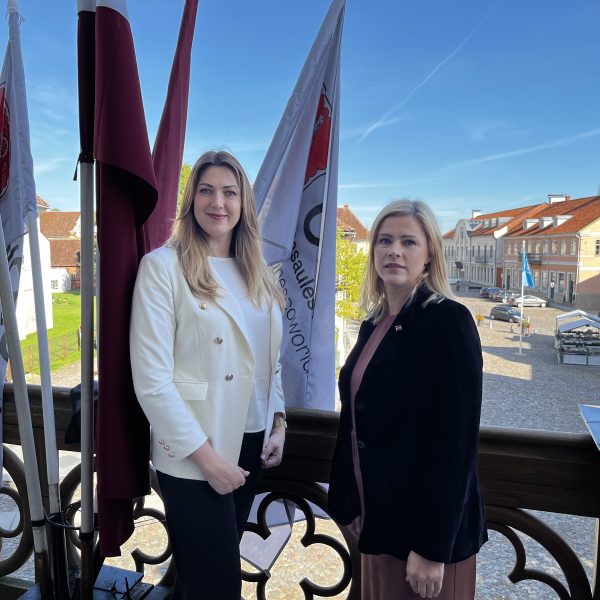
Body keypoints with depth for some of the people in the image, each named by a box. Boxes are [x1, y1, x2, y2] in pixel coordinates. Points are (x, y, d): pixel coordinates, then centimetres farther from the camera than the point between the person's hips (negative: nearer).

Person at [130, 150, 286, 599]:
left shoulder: (256, 273, 7)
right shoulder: (163, 266, -13)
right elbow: (151, 380, -17)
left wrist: (278, 422, 2)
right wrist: (207, 456, -16)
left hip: (251, 445, 6)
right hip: (194, 457, -6)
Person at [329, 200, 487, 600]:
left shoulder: (449, 320, -17)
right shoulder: (374, 323, 4)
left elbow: (457, 440, -20)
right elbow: (358, 420, 8)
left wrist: (433, 546, -19)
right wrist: (349, 501, 12)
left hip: (426, 523, -7)